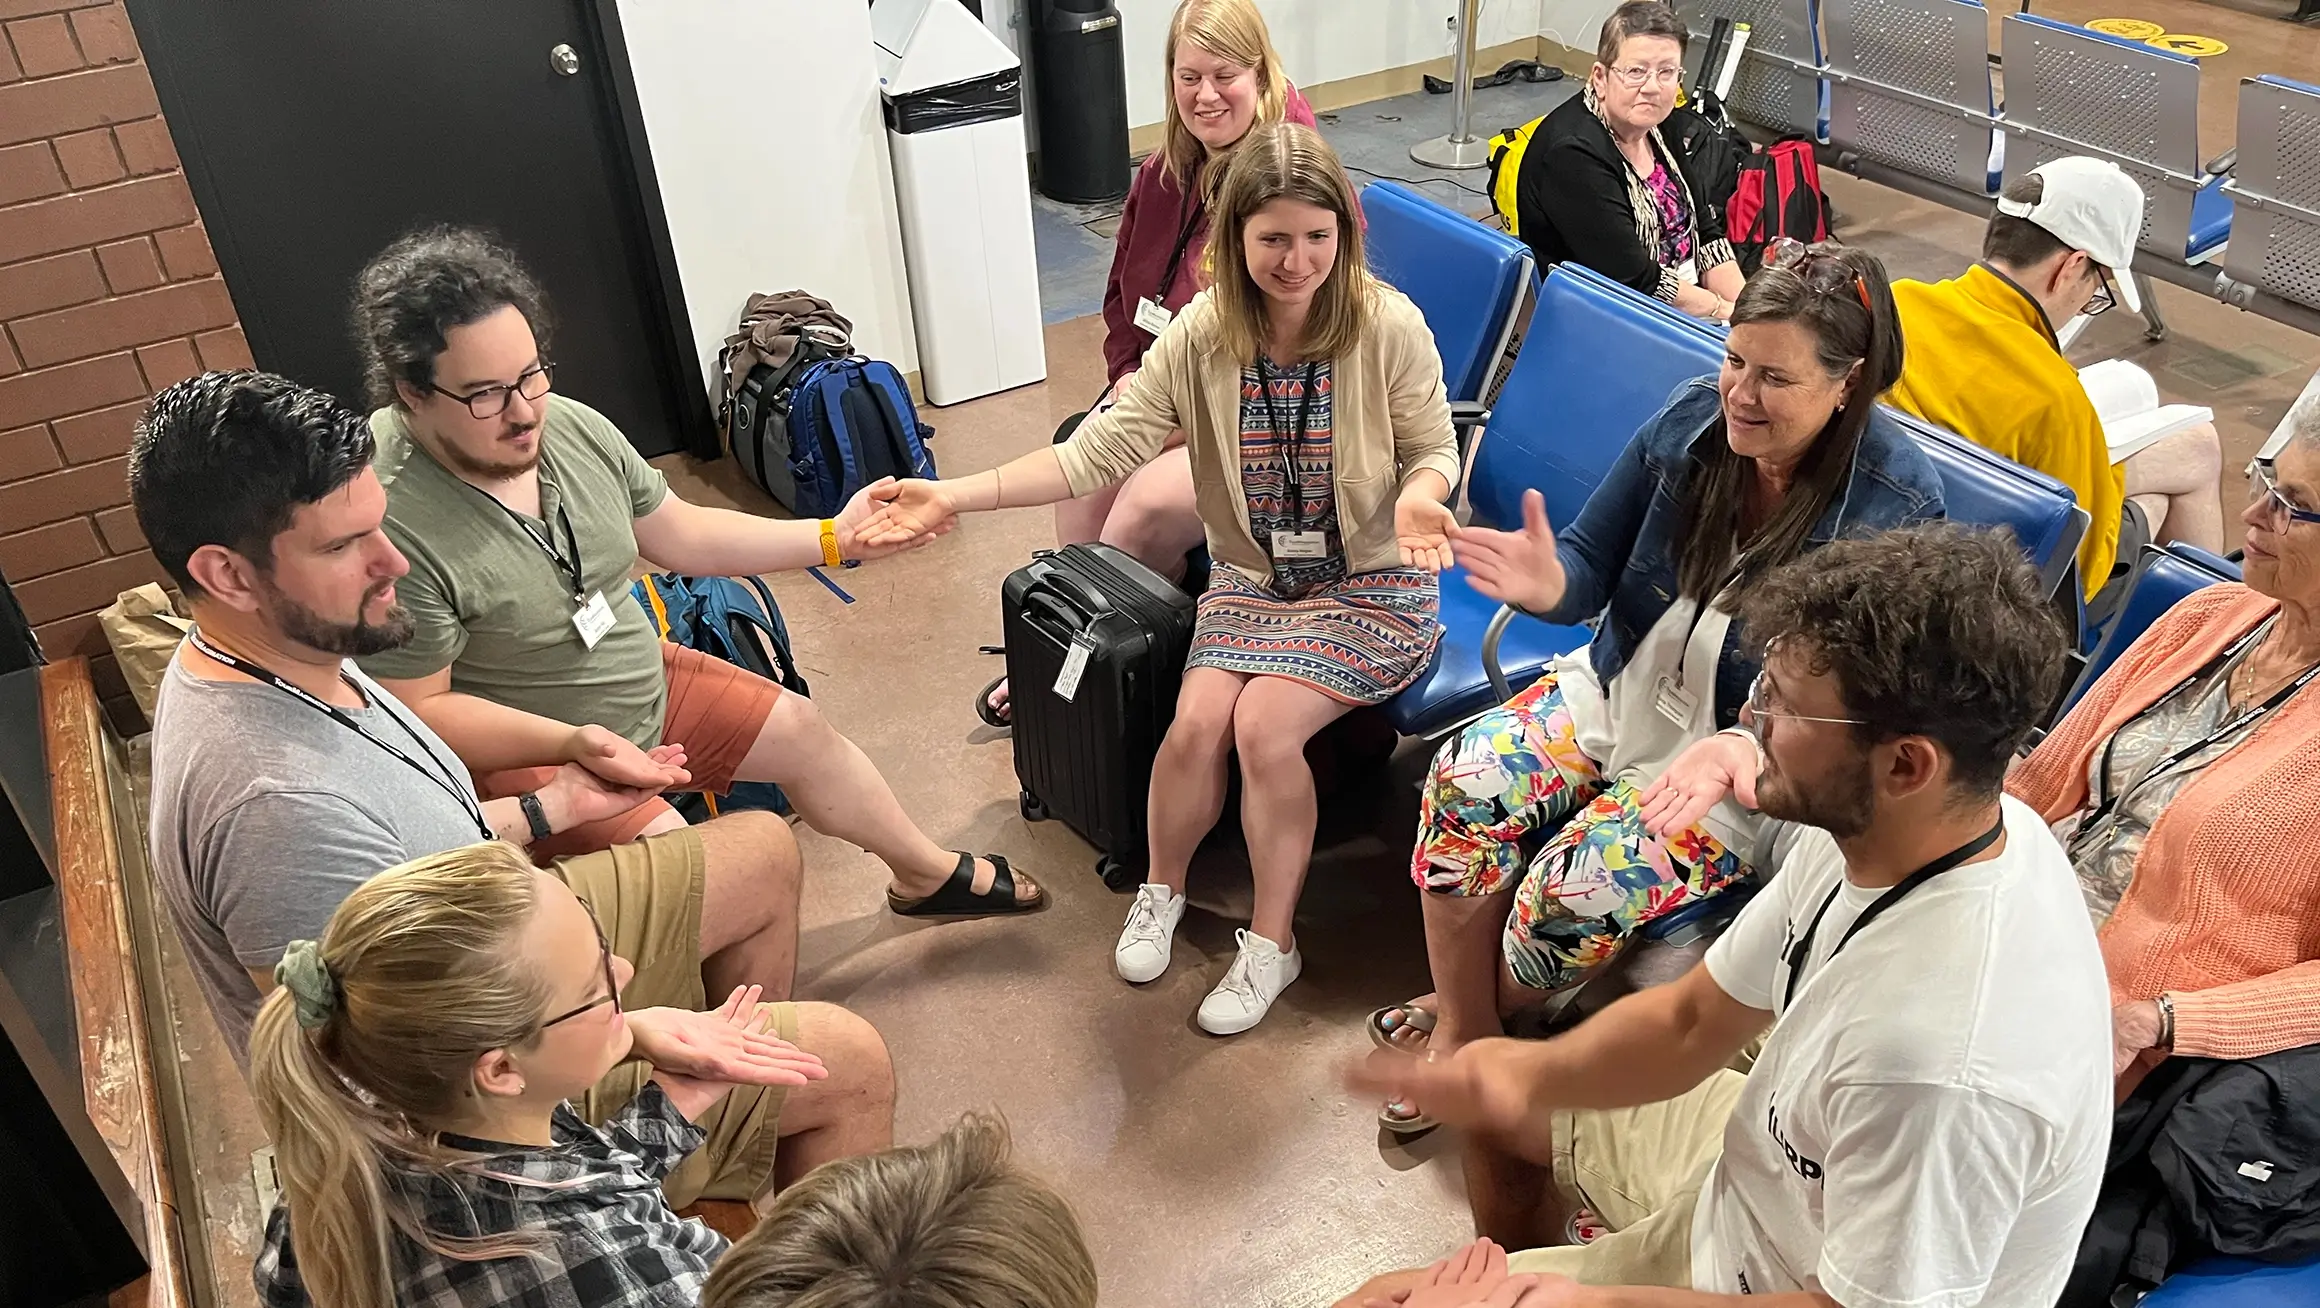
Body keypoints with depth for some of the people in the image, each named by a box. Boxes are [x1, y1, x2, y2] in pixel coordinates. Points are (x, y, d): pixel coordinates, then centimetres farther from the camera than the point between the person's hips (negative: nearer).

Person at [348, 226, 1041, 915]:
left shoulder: (572, 425, -9)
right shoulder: (392, 525, -31)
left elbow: (682, 535, 5)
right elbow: (418, 710, -25)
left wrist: (834, 537, 0)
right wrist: (578, 743, -33)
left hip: (643, 684, 8)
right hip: (514, 752, -7)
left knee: (802, 731, 13)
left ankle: (930, 874, 36)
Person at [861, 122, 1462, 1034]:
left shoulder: (1388, 326, -15)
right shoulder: (1202, 334, -8)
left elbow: (1434, 450, -5)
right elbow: (1101, 451, -12)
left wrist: (1419, 496, -30)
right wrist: (956, 496, -21)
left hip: (1371, 583, -3)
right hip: (1252, 576, 3)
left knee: (1264, 722, -24)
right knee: (1196, 723, -19)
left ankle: (1271, 943, -1)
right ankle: (1161, 889, 14)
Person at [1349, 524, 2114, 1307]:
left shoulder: (1944, 1063, -41)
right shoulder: (1870, 829, -15)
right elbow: (1691, 1022, -4)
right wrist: (1524, 1077, -21)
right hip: (1782, 1173, 7)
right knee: (1499, 1102, 20)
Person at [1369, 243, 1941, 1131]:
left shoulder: (1897, 502, -19)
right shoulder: (1692, 418, -6)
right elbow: (1593, 568, -1)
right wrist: (1551, 585, -27)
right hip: (1622, 689, 5)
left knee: (1577, 889, -23)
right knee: (1464, 784, -18)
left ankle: (1481, 1008, 13)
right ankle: (1460, 1031, 2)